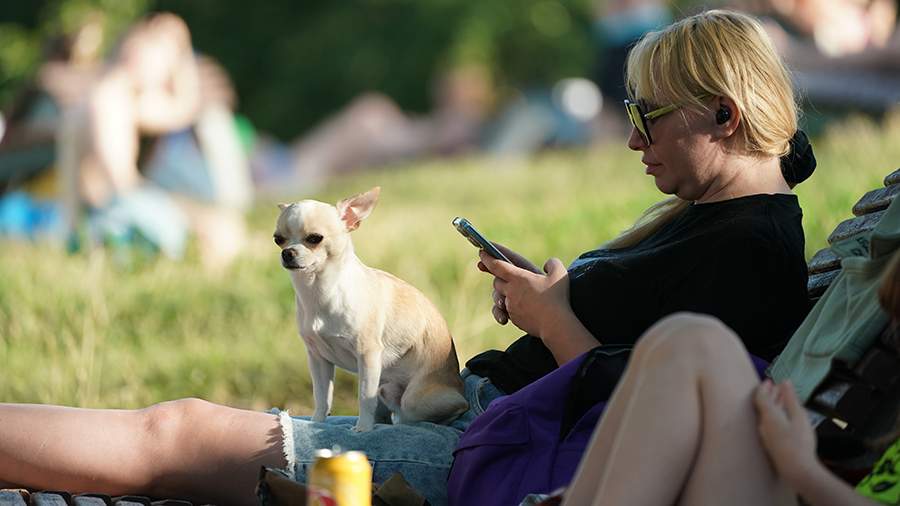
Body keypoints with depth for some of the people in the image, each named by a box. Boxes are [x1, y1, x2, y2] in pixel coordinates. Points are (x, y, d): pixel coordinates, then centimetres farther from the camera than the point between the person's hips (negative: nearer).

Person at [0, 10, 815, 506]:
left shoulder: (749, 253, -16)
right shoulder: (705, 214, 15)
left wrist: (550, 316, -11)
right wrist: (538, 298, 4)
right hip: (477, 413, 10)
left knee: (174, 435, -10)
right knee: (182, 426, 7)